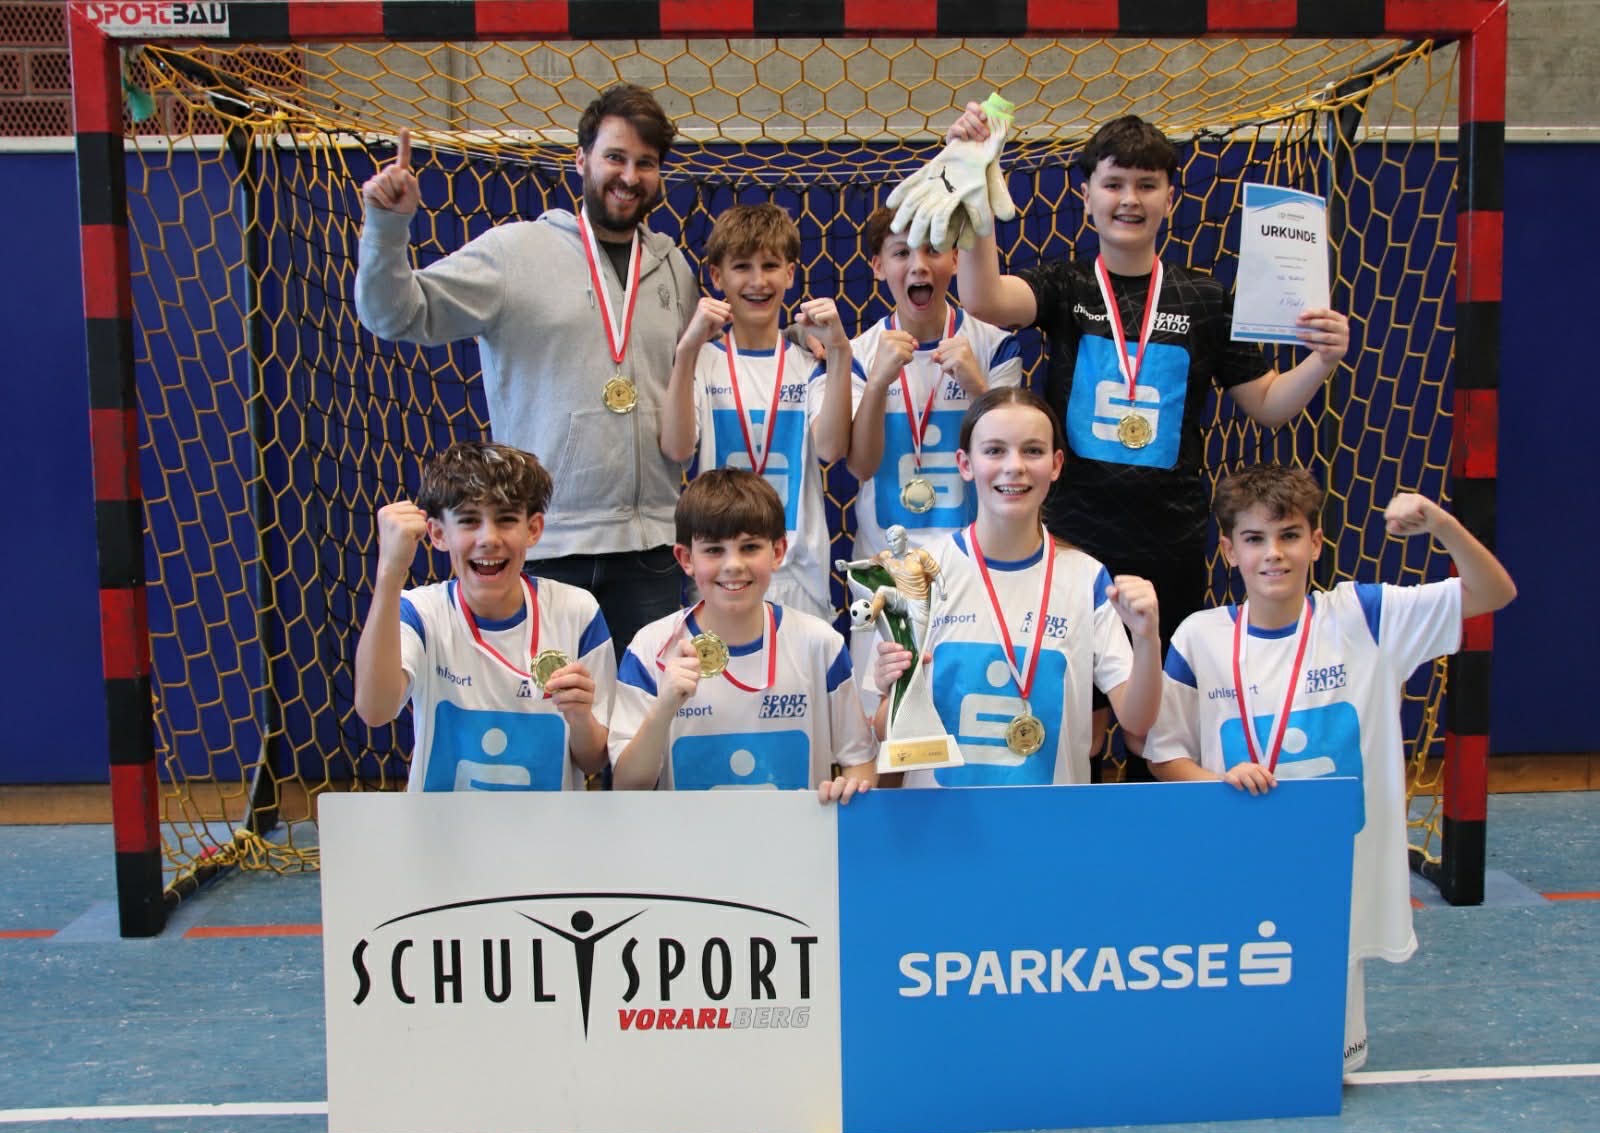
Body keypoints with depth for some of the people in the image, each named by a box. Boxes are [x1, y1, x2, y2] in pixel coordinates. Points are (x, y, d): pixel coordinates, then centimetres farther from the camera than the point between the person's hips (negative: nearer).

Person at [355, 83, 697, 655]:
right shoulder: (515, 250, -2)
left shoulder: (673, 267, 13)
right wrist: (388, 226, -20)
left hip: (650, 543, 4)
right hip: (544, 541, -4)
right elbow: (397, 316, -7)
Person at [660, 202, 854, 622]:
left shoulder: (807, 365, 5)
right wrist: (688, 349, -23)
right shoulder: (702, 361, 1)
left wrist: (839, 352, -18)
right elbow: (676, 448, -14)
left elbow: (831, 448, -11)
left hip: (799, 570, 1)